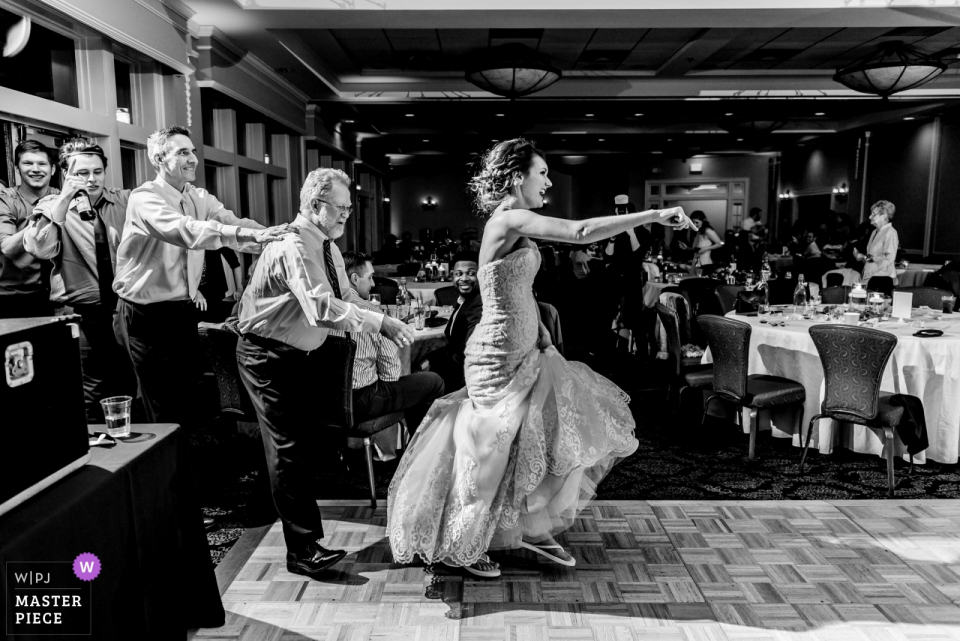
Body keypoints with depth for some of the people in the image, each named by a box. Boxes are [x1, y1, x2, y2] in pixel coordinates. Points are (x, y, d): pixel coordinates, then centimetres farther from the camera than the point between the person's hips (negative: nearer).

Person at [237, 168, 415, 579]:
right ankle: (302, 551, 6)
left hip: (306, 352, 9)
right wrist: (380, 323, -43)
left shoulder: (326, 246, 4)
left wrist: (384, 325, -10)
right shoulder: (292, 247, -27)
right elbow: (322, 307, -40)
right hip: (270, 357, -9)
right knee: (289, 448, -4)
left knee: (313, 437, 18)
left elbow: (346, 295, 5)